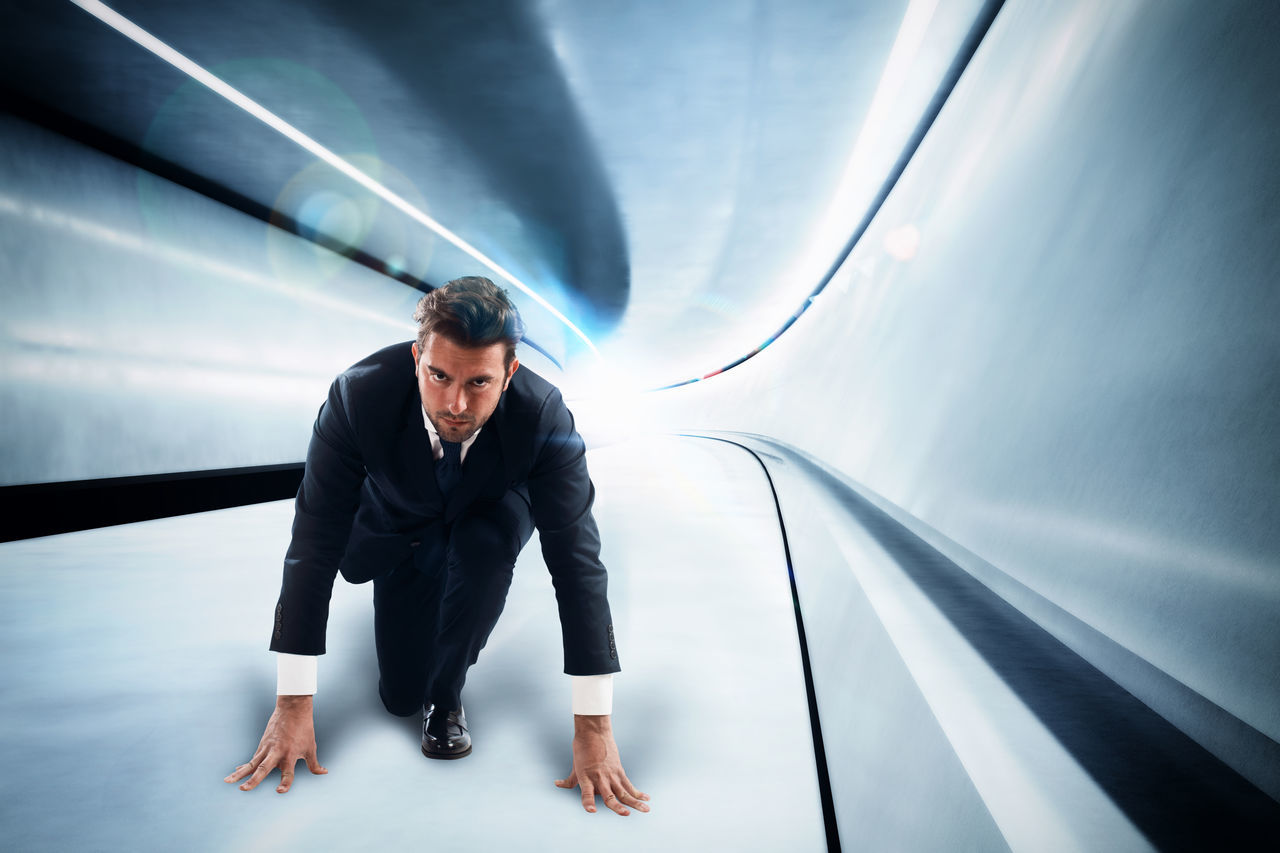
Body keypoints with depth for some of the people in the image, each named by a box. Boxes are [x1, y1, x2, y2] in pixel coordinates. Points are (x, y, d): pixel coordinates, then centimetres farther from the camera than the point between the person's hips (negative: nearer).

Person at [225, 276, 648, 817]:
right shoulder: (358, 397, -36)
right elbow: (314, 545, -30)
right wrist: (292, 706, -29)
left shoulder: (542, 416, -37)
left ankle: (448, 694, -10)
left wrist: (593, 727, -34)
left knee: (486, 543, -36)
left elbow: (577, 560, -34)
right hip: (397, 526, 1)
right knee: (400, 696, 1)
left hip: (490, 521, -1)